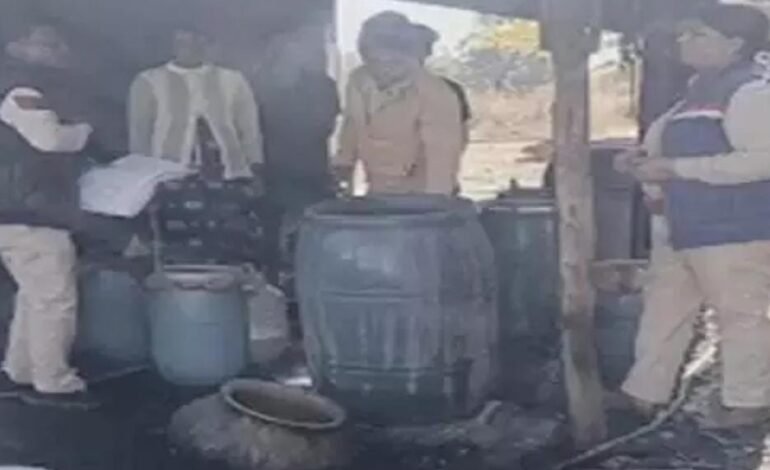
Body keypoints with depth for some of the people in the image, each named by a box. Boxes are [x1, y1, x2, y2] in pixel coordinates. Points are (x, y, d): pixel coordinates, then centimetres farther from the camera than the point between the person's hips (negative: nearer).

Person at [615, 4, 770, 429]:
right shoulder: (703, 89, 15)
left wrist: (673, 168, -24)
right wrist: (646, 159, 5)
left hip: (732, 228, -10)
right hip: (682, 225, 10)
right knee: (664, 309, 15)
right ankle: (645, 391, 26)